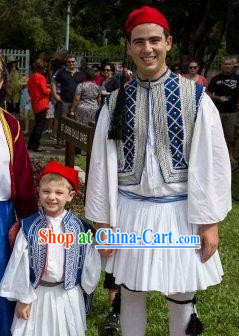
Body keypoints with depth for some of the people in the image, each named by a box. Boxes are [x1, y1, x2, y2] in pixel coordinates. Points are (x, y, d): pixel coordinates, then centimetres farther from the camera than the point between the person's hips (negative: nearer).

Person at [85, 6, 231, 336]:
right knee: (131, 293, 16)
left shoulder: (194, 96, -6)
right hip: (131, 211, 2)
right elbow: (102, 162, 1)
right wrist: (103, 221, 0)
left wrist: (210, 221, -7)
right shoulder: (116, 101, 0)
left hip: (180, 211, -1)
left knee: (181, 298, 11)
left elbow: (212, 160, -6)